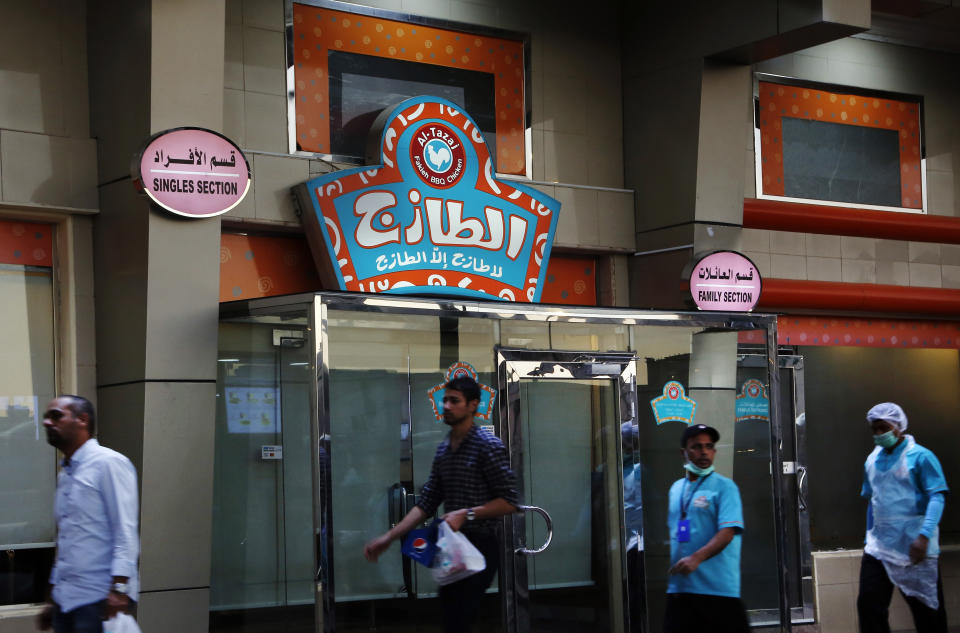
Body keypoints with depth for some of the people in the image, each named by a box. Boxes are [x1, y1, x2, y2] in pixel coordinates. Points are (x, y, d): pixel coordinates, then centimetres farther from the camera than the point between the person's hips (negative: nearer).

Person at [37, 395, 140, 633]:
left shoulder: (109, 463, -7)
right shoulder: (65, 475, 18)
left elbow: (125, 531, -13)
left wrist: (119, 589, -22)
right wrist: (52, 600, 23)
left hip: (99, 600, -8)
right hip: (65, 600, 8)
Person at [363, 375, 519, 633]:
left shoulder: (488, 445, -10)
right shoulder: (443, 449, 13)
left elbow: (509, 501, -12)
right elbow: (427, 503, 13)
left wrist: (467, 514, -22)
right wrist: (389, 537, 6)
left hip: (480, 546, -8)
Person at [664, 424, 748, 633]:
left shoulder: (724, 486, -3)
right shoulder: (676, 488, 16)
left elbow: (728, 532, -16)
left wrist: (696, 558, -29)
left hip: (719, 587, -5)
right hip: (679, 588, 6)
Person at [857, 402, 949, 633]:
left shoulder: (920, 457, -8)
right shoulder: (872, 460, 11)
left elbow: (937, 497, -15)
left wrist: (924, 536, -26)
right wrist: (869, 539, 18)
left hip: (914, 547, -5)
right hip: (879, 547, 5)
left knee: (926, 609, 3)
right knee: (868, 603, -4)